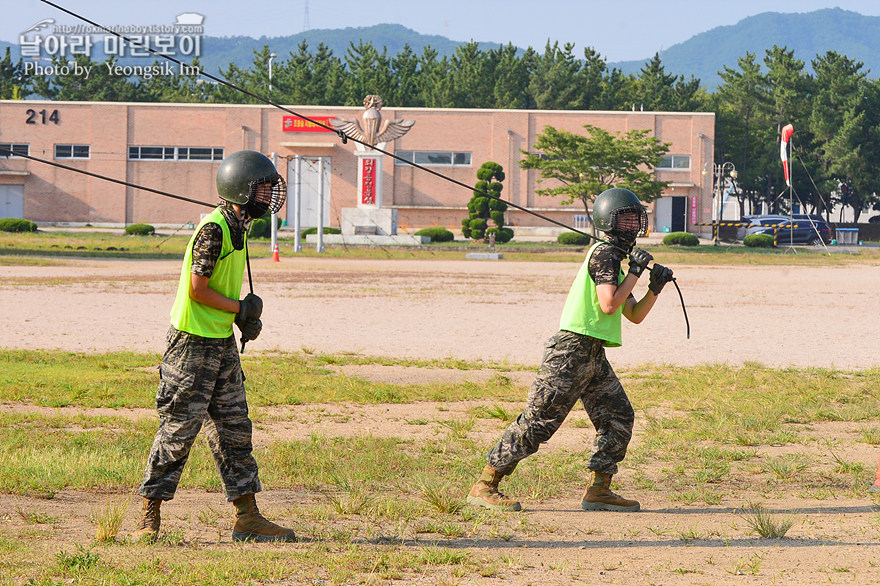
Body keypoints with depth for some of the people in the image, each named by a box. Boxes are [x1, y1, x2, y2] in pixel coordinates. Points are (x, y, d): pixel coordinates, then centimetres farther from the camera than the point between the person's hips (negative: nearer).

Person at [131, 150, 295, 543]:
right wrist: (241, 309, -11)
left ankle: (247, 518, 12)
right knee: (179, 429, -4)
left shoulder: (238, 227, 12)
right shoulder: (213, 229, -18)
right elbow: (197, 289, -19)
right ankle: (149, 515, 4)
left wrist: (247, 317, 6)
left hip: (223, 344, 9)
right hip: (193, 344, -9)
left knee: (234, 431, 9)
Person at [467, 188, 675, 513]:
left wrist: (654, 288, 8)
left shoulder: (615, 259, 21)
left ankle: (598, 491, 12)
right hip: (572, 349, -10)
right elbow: (609, 305, -19)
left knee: (618, 417, 7)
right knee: (538, 421, -10)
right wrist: (634, 272, -11)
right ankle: (484, 486, -7)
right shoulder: (604, 252, -9)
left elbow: (634, 315, 23)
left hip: (593, 356, 10)